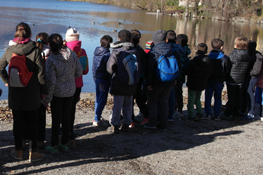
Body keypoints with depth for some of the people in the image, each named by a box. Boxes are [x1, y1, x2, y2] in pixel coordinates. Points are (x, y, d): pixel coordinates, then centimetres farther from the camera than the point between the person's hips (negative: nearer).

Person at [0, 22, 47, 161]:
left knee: (18, 122, 13)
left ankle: (18, 151, 24)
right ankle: (34, 152, 16)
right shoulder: (35, 51, -13)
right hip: (32, 94, -2)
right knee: (32, 123, 9)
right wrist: (43, 91, -1)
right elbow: (40, 73, -11)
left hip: (14, 94, 2)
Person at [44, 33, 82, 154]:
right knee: (66, 118, 14)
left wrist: (47, 98, -8)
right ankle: (64, 144, 24)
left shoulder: (51, 60, -19)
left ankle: (54, 146, 14)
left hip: (57, 93, -4)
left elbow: (51, 81, -18)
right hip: (70, 91, 4)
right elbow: (79, 72, 2)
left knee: (56, 119, 6)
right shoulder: (73, 55, -6)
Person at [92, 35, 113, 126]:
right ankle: (97, 119, 1)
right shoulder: (107, 55, -18)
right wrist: (111, 82, -9)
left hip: (96, 78, 9)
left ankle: (98, 117, 27)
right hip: (103, 80, -9)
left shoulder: (96, 53, 7)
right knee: (102, 99, -2)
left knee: (98, 98, 18)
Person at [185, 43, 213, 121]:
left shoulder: (193, 62, -20)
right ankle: (200, 114, 19)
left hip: (192, 84, -5)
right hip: (202, 85, 5)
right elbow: (210, 73, 6)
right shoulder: (208, 62, -3)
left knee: (191, 100, 6)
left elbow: (187, 72, -17)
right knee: (197, 98, 24)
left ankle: (191, 116, 8)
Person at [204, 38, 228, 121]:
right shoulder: (224, 58, -5)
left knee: (208, 97, 8)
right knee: (218, 98, 8)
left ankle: (208, 114, 7)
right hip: (219, 81, -1)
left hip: (209, 80, 1)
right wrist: (223, 79, 10)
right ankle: (217, 115, 7)